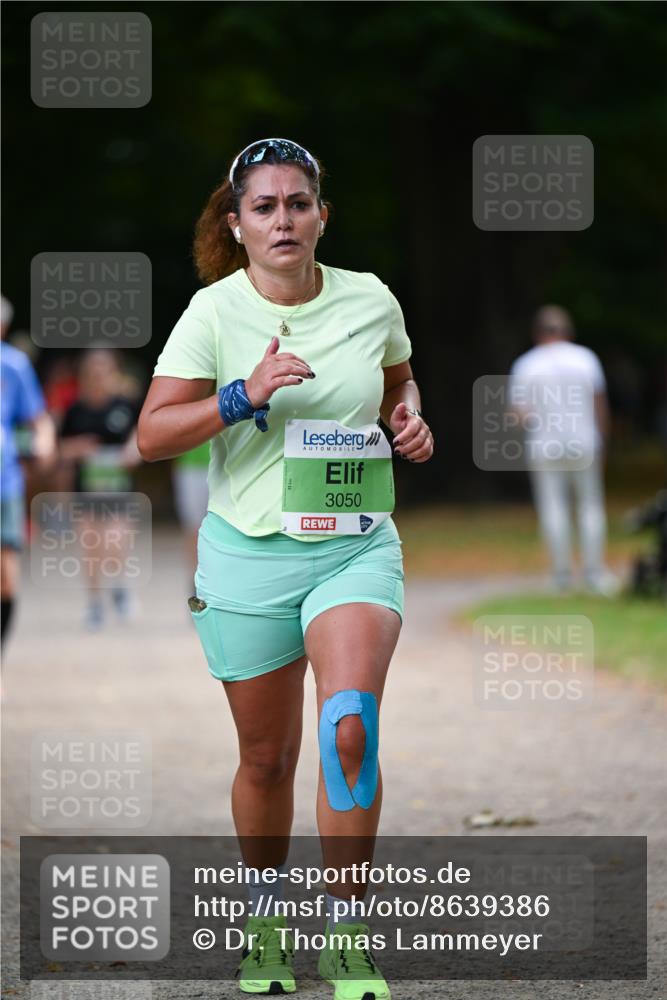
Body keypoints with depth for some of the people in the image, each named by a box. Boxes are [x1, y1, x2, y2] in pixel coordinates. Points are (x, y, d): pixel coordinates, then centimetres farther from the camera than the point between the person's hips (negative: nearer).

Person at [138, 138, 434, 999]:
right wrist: (245, 395, -23)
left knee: (350, 724, -22)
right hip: (249, 552, 0)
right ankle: (264, 916, 33)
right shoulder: (214, 312, -5)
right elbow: (152, 435, -11)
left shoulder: (371, 301, 2)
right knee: (267, 757, 8)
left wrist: (409, 422, 2)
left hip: (356, 546, 0)